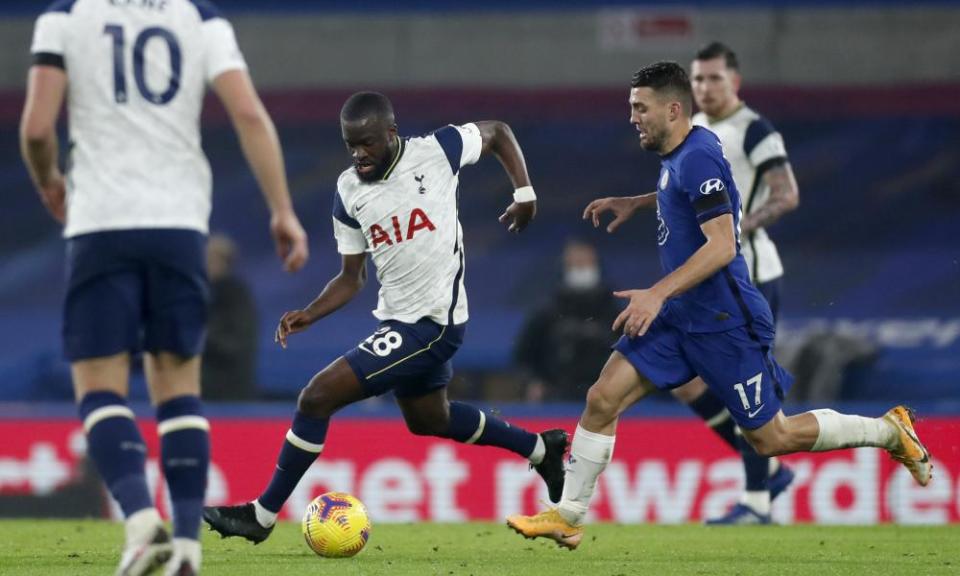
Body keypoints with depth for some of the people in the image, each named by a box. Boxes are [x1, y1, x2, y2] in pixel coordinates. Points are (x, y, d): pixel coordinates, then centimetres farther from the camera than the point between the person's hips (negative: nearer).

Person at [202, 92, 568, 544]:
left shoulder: (437, 151, -14)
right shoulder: (349, 192, 0)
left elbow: (498, 133, 5)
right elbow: (351, 279, 7)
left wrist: (524, 193, -4)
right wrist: (308, 315, -8)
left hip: (431, 324, -8)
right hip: (396, 318, 8)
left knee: (317, 397, -15)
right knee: (427, 419, 29)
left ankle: (262, 515, -4)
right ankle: (541, 449, 49)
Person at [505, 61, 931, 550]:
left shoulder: (698, 158, -20)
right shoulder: (676, 156, 8)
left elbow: (721, 246, -28)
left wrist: (658, 294, -31)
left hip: (722, 322, -9)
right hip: (680, 315, 9)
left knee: (771, 438, 1)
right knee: (602, 399, -3)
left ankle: (889, 431, 18)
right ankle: (567, 517, 1)